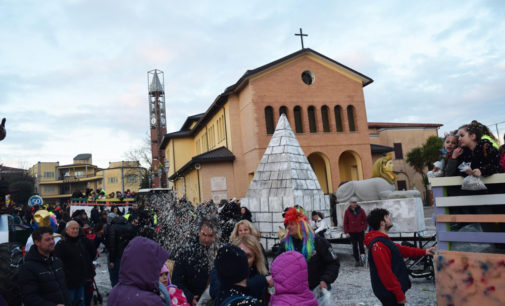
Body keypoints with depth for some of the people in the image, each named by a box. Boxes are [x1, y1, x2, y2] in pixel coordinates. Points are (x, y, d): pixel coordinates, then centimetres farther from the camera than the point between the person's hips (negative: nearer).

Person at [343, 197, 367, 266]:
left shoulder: (361, 210, -2)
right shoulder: (347, 211, -2)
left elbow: (365, 220, 5)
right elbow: (345, 223, 2)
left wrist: (363, 228, -5)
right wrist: (346, 232, -3)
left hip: (360, 232, -1)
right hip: (352, 232, 1)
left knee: (361, 246, 5)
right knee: (354, 247, 5)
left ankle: (362, 259, 16)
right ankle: (357, 261, 13)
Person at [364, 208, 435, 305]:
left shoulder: (383, 240, 11)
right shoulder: (378, 245, -25)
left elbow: (401, 250, 20)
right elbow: (386, 273, -27)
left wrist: (424, 252, 19)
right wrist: (399, 294, -22)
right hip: (389, 294, -10)